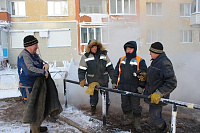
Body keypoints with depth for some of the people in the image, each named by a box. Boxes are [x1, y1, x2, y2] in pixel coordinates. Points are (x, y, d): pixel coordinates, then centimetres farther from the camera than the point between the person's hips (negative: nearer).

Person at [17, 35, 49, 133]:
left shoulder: (34, 54, 10)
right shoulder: (23, 56, -21)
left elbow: (41, 62, 20)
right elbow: (30, 70, -36)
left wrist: (45, 65, -4)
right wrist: (44, 72, -27)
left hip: (35, 86, 10)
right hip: (28, 88, -10)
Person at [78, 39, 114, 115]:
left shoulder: (103, 54, 2)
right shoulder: (85, 57, -2)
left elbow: (109, 67, 6)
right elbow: (81, 69, 0)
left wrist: (113, 77, 3)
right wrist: (82, 80, -6)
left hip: (104, 80, 1)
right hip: (92, 81, -1)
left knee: (105, 94, 12)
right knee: (93, 95, 11)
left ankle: (106, 109, 32)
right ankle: (93, 107, 34)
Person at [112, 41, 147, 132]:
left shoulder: (140, 61, -4)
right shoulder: (121, 60, 11)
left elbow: (143, 75, -6)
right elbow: (116, 72, 17)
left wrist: (141, 86, -12)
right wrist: (114, 82, 11)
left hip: (134, 88, -4)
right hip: (123, 88, 5)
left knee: (136, 107, 4)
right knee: (125, 104, 16)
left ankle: (137, 124, 19)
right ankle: (128, 119, 35)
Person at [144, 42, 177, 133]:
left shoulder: (164, 63, -22)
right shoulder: (156, 61, 10)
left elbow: (172, 83, -27)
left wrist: (158, 93, -31)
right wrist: (145, 77, 5)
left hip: (157, 98, -9)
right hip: (152, 95, 9)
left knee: (154, 118, 0)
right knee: (156, 115, 22)